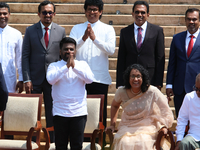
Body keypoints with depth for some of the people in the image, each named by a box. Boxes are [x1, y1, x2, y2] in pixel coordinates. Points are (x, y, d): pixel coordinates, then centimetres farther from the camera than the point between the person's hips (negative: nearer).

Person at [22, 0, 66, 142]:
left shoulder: (61, 31, 5)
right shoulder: (30, 31, 2)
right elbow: (25, 56, 0)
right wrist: (27, 79, -8)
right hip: (35, 78, 0)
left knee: (52, 114, 6)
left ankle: (51, 142, 16)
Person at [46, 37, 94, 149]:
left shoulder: (82, 64, 8)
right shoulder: (54, 66, 5)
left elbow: (90, 79, -9)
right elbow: (51, 79, -14)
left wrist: (74, 67, -16)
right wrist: (66, 66, -19)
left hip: (79, 112, 1)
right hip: (60, 113, 0)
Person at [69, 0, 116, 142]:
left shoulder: (108, 29, 6)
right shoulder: (77, 28, 11)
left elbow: (111, 49, -9)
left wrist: (95, 38, -21)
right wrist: (83, 38, -19)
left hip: (100, 78, -1)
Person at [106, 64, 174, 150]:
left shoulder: (152, 92, -9)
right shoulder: (121, 92, -1)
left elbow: (165, 110, -1)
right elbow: (114, 105, 21)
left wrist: (163, 126, -14)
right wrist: (113, 124, 16)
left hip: (147, 128, -2)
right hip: (127, 128, 2)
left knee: (143, 143, -32)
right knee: (125, 143, -30)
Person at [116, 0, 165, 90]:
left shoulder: (157, 31, 5)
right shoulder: (124, 32, 10)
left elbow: (160, 58, 3)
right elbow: (121, 59, 8)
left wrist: (159, 83, -3)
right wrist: (120, 84, 2)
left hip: (150, 79, -1)